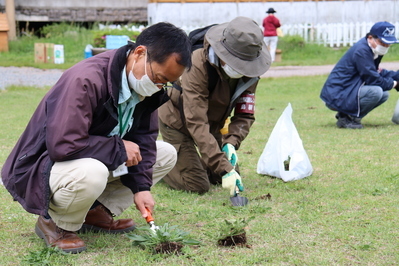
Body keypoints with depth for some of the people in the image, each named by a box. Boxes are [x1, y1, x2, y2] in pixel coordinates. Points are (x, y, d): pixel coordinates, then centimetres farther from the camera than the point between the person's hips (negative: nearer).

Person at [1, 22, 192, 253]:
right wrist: (118, 148, -25)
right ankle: (56, 223, -9)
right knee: (91, 173, -41)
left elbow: (143, 137, 1)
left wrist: (141, 186, -11)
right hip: (43, 168, -8)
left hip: (97, 159, 9)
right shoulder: (85, 81, -32)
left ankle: (98, 213, 4)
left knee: (166, 155, 1)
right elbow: (62, 145, -36)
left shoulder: (148, 87, -6)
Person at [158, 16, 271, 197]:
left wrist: (231, 143, -36)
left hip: (211, 125, 6)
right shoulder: (197, 65, -37)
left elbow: (245, 115, -14)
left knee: (232, 175, 10)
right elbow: (196, 124, -41)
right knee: (198, 186, -13)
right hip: (177, 123, -6)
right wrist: (224, 169, -47)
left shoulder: (250, 71, -19)